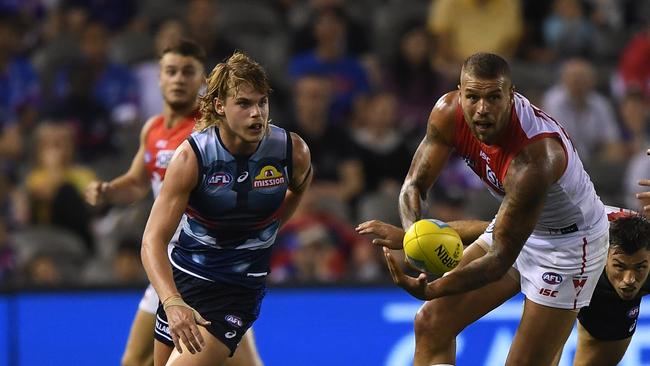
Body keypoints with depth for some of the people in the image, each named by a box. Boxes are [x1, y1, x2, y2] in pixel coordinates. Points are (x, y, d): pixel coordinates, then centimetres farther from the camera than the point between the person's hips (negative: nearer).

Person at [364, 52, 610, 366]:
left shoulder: (535, 158, -39)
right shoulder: (448, 113, -20)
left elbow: (501, 258, -35)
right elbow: (414, 184, -11)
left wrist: (430, 290, -45)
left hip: (569, 242, -7)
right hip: (513, 224, 7)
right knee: (431, 323, 4)